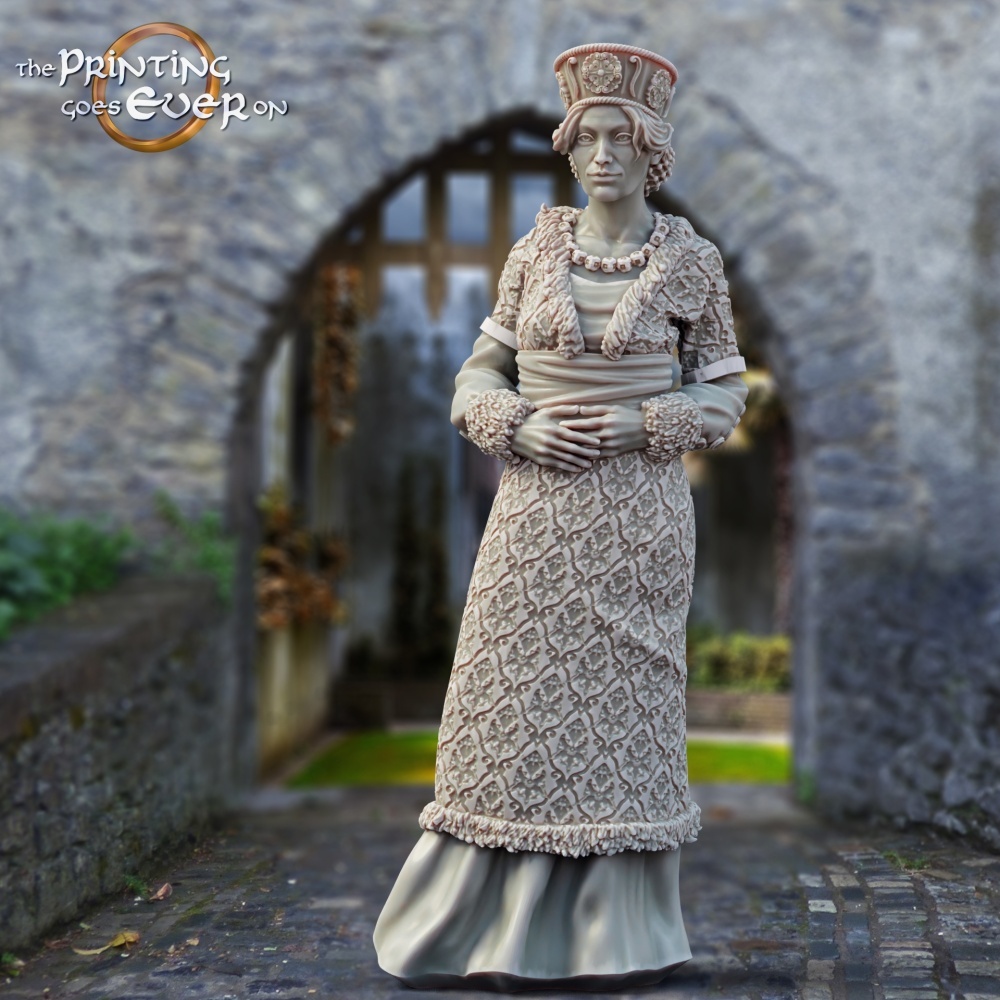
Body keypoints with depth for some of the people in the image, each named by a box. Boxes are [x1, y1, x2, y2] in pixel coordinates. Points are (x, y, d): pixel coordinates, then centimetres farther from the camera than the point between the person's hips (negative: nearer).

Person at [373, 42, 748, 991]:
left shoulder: (691, 262, 2)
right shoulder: (535, 252, 7)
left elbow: (723, 395, 5)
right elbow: (479, 375, 9)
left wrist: (640, 423, -11)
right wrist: (521, 424, -10)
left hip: (638, 516, -2)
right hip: (537, 506, 2)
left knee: (621, 707, 1)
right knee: (514, 702, 1)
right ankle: (495, 919, 13)